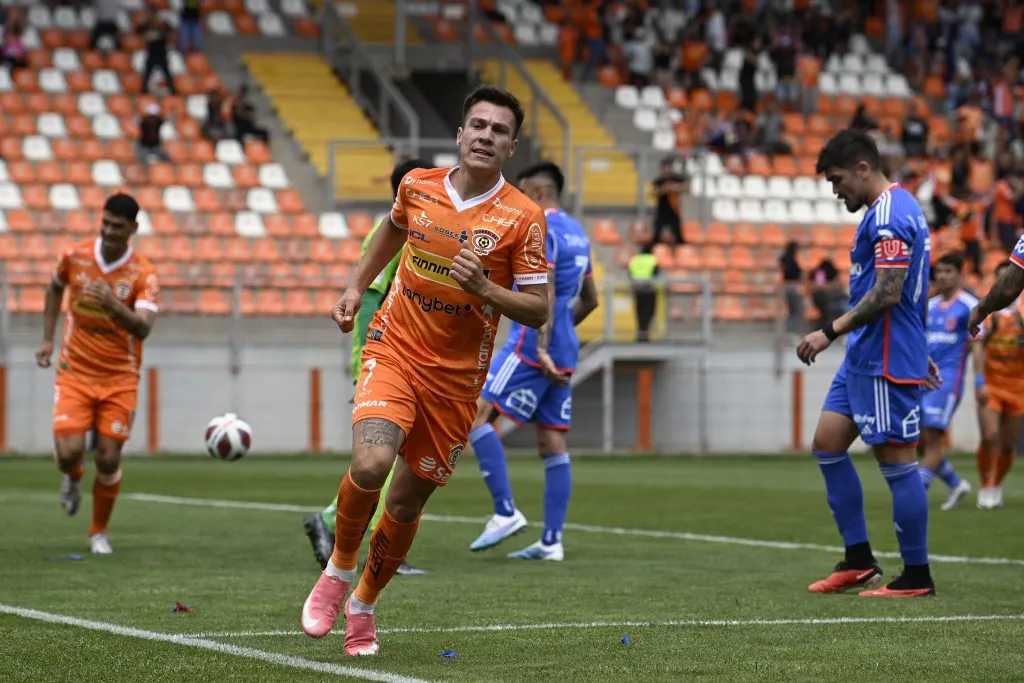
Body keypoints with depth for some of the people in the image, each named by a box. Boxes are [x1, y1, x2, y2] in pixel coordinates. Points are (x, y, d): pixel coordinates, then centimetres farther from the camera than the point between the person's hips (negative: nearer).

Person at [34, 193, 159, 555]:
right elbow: (55, 288, 19)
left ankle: (99, 532, 20)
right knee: (69, 451, -14)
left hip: (119, 379, -1)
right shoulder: (75, 256, -4)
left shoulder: (143, 274, -12)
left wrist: (113, 304, -42)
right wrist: (47, 339, 14)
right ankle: (72, 478, 25)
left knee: (109, 459, -3)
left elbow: (143, 328, -25)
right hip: (74, 373, 1)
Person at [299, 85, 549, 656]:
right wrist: (357, 287, 20)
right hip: (394, 348, 0)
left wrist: (484, 290, -25)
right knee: (371, 464, -25)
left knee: (406, 504, 6)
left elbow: (538, 310, -8)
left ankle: (363, 606, 31)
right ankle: (339, 571, 2)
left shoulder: (524, 217, -9)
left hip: (457, 374, 0)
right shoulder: (418, 186, 0)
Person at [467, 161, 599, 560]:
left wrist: (541, 348, -27)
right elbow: (590, 300, 24)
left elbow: (545, 293, -21)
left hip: (531, 347, -9)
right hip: (564, 353, 9)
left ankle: (506, 513, -13)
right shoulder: (576, 233, 18)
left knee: (476, 415, -7)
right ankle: (551, 542, 4)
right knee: (552, 443, 6)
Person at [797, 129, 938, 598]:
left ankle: (917, 577, 4)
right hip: (863, 359, 11)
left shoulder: (889, 216, -17)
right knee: (827, 443, 10)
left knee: (897, 463, -4)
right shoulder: (895, 209, 16)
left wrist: (830, 332, -24)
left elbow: (887, 294, -25)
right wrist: (919, 351, 26)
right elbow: (908, 293, 22)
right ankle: (858, 561, 14)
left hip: (886, 363, -11)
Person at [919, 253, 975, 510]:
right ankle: (956, 484, 20)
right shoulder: (929, 306, 15)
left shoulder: (969, 306, -3)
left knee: (933, 438, -11)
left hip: (948, 379, -7)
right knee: (917, 441, 5)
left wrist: (980, 382, -15)